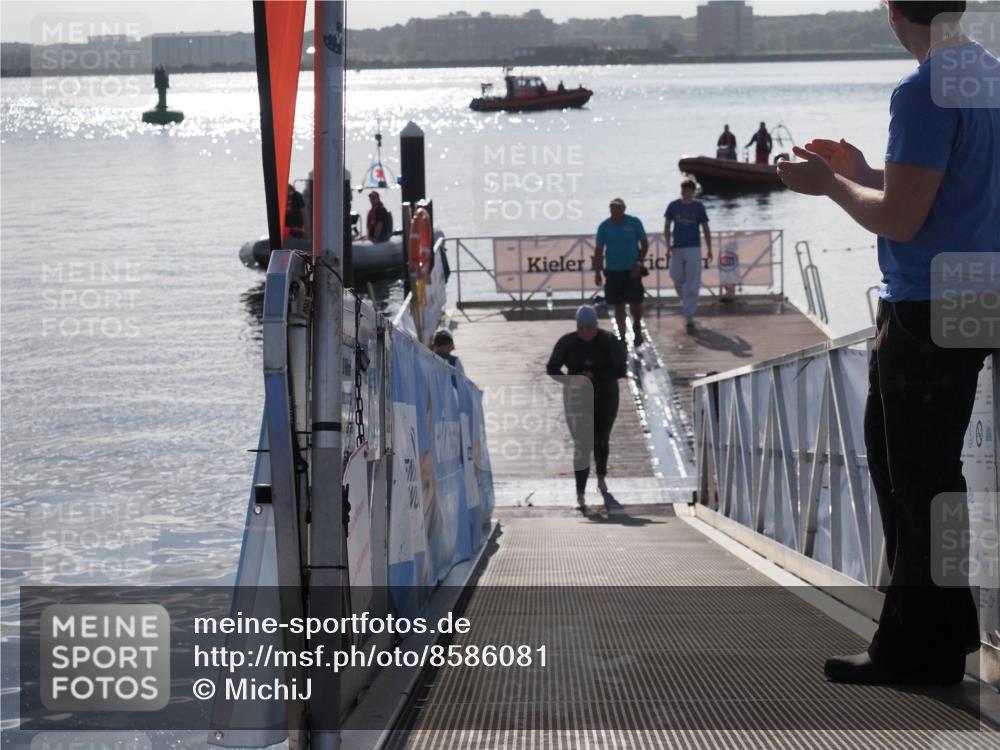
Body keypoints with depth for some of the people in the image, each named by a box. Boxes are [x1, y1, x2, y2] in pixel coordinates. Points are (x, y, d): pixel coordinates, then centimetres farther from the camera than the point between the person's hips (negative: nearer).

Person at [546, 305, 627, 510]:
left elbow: (620, 370, -16)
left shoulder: (609, 342, -11)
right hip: (578, 400, -1)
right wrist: (570, 380, -26)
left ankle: (601, 476, 49)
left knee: (601, 441, 20)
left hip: (605, 400, 1)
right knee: (581, 446, -10)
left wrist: (594, 376, -28)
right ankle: (580, 494, -12)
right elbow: (551, 369, -6)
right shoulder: (567, 343, -9)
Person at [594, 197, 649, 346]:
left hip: (632, 271, -1)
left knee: (636, 305, -4)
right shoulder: (604, 226, 0)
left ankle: (637, 326, 27)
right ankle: (622, 337, 15)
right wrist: (597, 272, -4)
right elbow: (598, 251, 3)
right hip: (613, 271, 1)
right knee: (619, 307, 4)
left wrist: (639, 263, -8)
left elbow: (644, 243, 3)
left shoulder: (634, 223, -3)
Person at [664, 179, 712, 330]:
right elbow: (667, 227, 6)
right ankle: (685, 303, 36)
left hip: (693, 248, -2)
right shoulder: (673, 206, 2)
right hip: (677, 248, 2)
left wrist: (709, 249, 6)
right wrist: (668, 246, -3)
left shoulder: (699, 207, 0)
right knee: (677, 279, 8)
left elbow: (705, 229, 6)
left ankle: (689, 317, -5)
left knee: (692, 284, -5)